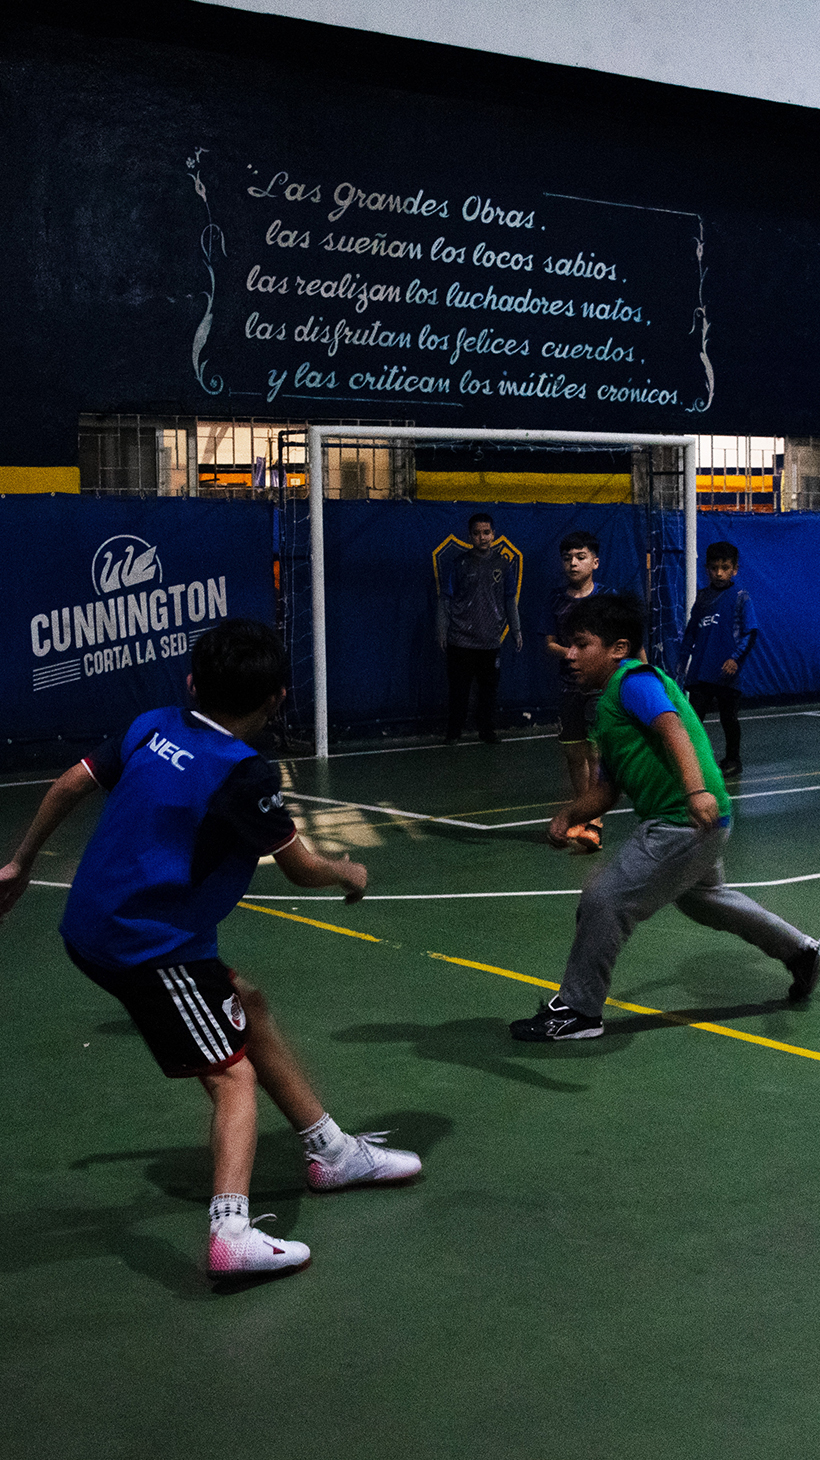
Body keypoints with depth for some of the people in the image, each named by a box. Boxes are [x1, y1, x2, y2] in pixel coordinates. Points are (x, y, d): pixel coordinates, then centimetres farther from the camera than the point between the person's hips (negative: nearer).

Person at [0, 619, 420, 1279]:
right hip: (151, 947, -8)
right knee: (234, 1077, -4)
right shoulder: (244, 774, -19)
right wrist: (350, 872, 12)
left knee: (247, 1007, 20)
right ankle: (232, 1232, -18)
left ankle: (333, 1151, 31)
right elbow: (303, 869, -10)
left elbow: (71, 784, 9)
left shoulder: (153, 726, 1)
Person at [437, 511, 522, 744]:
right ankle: (454, 731, 16)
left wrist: (516, 631, 10)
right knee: (459, 688, 3)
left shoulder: (502, 564, 6)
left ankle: (487, 729, 22)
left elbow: (510, 600, 13)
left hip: (491, 640, 2)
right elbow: (445, 599, 3)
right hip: (461, 641, -2)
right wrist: (442, 631, -1)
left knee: (489, 689, 8)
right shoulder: (461, 563, 0)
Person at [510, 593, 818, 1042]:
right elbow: (606, 789, 19)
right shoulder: (609, 705, 18)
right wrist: (570, 814, 3)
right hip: (674, 823, 11)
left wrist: (696, 789, -44)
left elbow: (673, 729, -30)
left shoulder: (635, 680, -12)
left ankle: (577, 1012, 1)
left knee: (604, 900, -11)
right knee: (701, 897, 32)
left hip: (686, 823, -11)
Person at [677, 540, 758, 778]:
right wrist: (683, 659, 13)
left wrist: (736, 657, -16)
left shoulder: (740, 597, -3)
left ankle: (733, 760, 23)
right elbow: (691, 630, 18)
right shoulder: (703, 597, 10)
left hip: (726, 672, -3)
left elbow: (750, 632, -6)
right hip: (700, 672, 3)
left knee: (728, 717, 8)